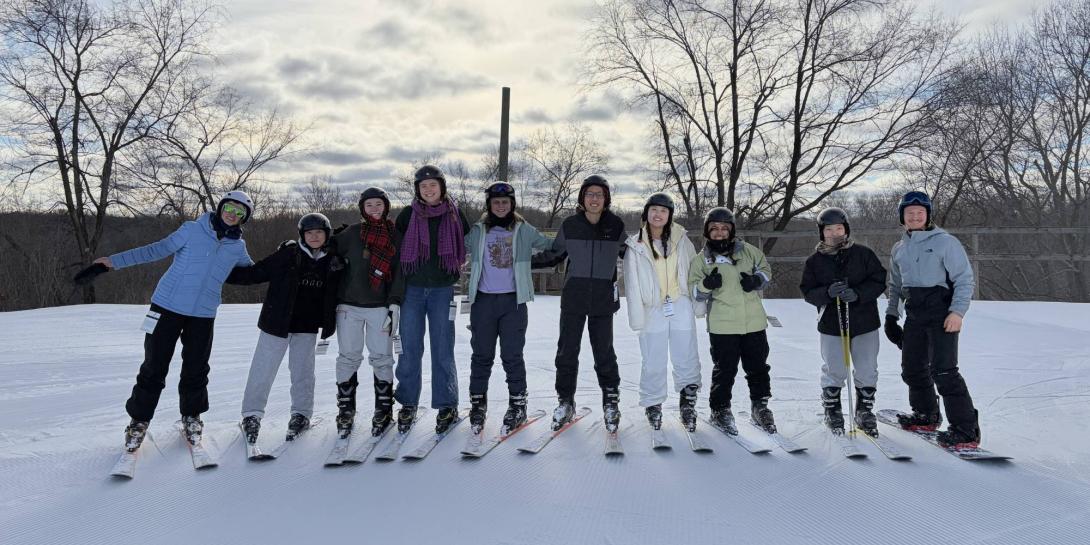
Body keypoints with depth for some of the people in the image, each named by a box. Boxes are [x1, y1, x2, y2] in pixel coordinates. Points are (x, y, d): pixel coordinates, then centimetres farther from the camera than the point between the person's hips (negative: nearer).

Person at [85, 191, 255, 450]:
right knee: (154, 367, 2)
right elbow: (158, 250, -2)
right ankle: (139, 420, 19)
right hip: (168, 305, -2)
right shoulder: (193, 230, -4)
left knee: (196, 369, 7)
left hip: (203, 315, 2)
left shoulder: (238, 247, 6)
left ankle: (191, 417, 29)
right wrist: (115, 260, -6)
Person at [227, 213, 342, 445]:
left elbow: (334, 295, 11)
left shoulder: (332, 261, 2)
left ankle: (301, 413, 25)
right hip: (277, 322, -2)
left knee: (303, 371, 9)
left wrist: (329, 326, 7)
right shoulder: (288, 253, -6)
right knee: (263, 369, 1)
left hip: (307, 328, 2)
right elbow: (256, 272, -5)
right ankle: (252, 414, 15)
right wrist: (225, 273, -10)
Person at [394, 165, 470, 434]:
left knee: (442, 349, 1)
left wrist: (454, 269, 8)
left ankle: (447, 406, 11)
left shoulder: (454, 215, 4)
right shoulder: (408, 215, 5)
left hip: (442, 290, -1)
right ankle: (408, 404, 14)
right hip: (411, 289, 1)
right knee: (409, 348, 3)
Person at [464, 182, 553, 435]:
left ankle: (518, 405, 13)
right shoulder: (477, 231, 6)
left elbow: (551, 245, 13)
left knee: (512, 355, 1)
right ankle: (478, 403, 20)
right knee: (482, 355, 8)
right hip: (483, 300, 1)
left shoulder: (524, 230, 5)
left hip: (513, 301, -1)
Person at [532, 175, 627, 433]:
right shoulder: (570, 225, 0)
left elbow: (629, 254, 16)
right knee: (567, 351, 4)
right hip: (573, 298, 1)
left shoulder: (616, 226, -1)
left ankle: (611, 402, 23)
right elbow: (553, 254, 12)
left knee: (604, 352, 5)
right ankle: (565, 402, 20)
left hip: (603, 299, -1)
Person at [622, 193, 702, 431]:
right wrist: (637, 318, -4)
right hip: (653, 310, -1)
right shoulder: (636, 245, 0)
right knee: (654, 363, 3)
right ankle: (652, 405, 19)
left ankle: (688, 400, 19)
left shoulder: (681, 240, 4)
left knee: (687, 360, 1)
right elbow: (632, 284, -1)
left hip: (681, 307, 1)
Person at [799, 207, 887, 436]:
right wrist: (828, 292, -21)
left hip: (865, 323, 1)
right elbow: (808, 292, -1)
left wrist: (857, 293, -19)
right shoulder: (815, 261, 2)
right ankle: (832, 411, 24)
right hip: (831, 325, 0)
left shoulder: (863, 254, 0)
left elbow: (879, 281, -2)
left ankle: (865, 412, 26)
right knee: (834, 372, 5)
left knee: (867, 372, 8)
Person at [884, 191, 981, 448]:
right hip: (914, 316, 7)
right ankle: (926, 415, 32)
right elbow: (895, 285, 23)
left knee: (943, 371, -13)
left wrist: (957, 311, -16)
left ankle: (966, 430, -7)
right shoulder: (899, 249, 15)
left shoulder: (945, 242, -4)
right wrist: (891, 314, 17)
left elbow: (964, 279, -7)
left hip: (941, 314, -7)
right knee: (912, 368, 12)